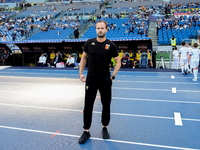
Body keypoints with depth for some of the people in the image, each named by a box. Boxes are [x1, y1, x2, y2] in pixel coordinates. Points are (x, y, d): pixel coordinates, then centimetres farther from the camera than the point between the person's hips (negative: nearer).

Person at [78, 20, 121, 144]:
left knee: (106, 105, 10)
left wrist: (113, 76, -6)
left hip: (105, 80, -1)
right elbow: (84, 58, 13)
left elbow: (118, 62, 3)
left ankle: (105, 128, 30)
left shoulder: (111, 45, -4)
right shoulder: (89, 43, 2)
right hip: (91, 79, 1)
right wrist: (81, 73, 5)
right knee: (88, 106, 5)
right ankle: (86, 131, 18)